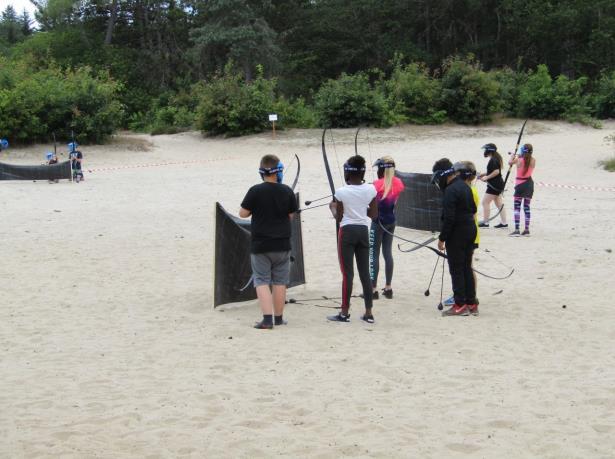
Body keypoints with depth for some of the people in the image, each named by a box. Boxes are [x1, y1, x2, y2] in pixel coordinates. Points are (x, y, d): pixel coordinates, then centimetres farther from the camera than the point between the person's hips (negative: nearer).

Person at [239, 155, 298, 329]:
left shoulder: (255, 191, -12)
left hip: (260, 245, -2)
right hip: (282, 244, 2)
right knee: (279, 282, 12)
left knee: (262, 281, 2)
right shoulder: (287, 191, -4)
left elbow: (243, 213, -7)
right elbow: (291, 215, 5)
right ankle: (279, 318, 20)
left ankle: (267, 318, -8)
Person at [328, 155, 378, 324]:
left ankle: (345, 313, 2)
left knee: (347, 273, 0)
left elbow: (338, 217, -6)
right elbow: (374, 215, 3)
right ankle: (368, 313, 10)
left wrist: (332, 207, 13)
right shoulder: (371, 190, 0)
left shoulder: (341, 192, -10)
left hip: (347, 231, -4)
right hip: (363, 231, 4)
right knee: (365, 273, 8)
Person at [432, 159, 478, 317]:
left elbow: (449, 218, -21)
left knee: (456, 269, -2)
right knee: (467, 268, 14)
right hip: (470, 229, 9)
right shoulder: (465, 186, 10)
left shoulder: (450, 191, -19)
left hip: (457, 233, -9)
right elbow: (473, 209, 17)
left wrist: (442, 238, -15)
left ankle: (460, 305, 0)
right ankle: (471, 303, 17)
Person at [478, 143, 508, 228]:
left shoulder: (493, 160, -18)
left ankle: (485, 222, -3)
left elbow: (496, 171, -26)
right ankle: (504, 222, 12)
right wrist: (485, 175, 15)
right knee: (499, 203, 12)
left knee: (485, 202, -5)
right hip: (498, 184, 11)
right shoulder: (496, 158, 14)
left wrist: (487, 177, -18)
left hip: (494, 185, -11)